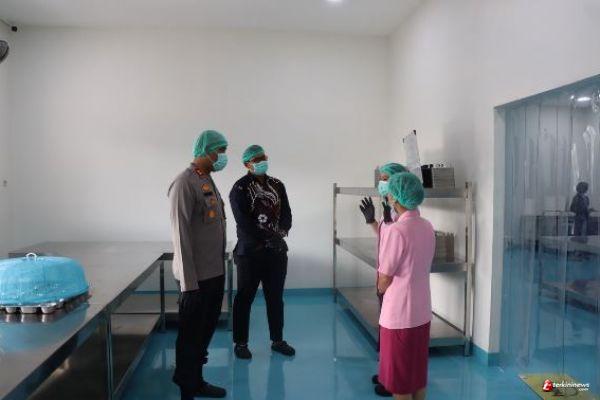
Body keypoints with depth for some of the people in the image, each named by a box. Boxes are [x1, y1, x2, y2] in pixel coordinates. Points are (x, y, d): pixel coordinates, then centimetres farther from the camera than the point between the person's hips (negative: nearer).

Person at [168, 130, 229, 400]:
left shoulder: (208, 180, 14)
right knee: (191, 335, 4)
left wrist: (220, 266, 13)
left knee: (206, 330, 18)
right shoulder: (185, 183, -14)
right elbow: (180, 234, -18)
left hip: (215, 272, 9)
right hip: (197, 276, -9)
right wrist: (188, 281, -19)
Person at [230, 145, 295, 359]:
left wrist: (281, 232, -16)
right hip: (250, 251, -4)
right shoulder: (240, 188, -6)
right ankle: (241, 342, 20)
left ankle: (277, 340, 27)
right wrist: (266, 238, -22)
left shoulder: (277, 185, 9)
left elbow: (286, 213, 4)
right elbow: (243, 222, -15)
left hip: (277, 250, 5)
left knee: (275, 297, 13)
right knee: (245, 298, 6)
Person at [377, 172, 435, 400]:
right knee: (419, 371, 21)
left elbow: (384, 281, -17)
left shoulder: (397, 230, -22)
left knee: (400, 377, 9)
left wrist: (380, 288, 7)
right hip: (422, 312, 7)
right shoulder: (427, 227, 1)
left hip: (399, 315, -7)